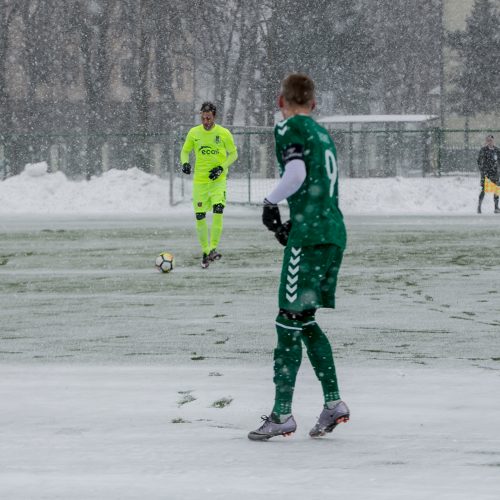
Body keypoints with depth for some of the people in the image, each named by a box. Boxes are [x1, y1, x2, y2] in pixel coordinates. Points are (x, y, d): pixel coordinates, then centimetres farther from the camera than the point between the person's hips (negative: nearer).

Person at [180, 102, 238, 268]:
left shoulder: (224, 133, -5)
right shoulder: (194, 133, 1)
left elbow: (233, 154, 4)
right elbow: (185, 151, 13)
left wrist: (221, 168, -11)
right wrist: (185, 163, -9)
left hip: (218, 180, -2)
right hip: (199, 180, 2)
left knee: (218, 210, -22)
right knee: (200, 217, 0)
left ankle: (213, 248, -14)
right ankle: (205, 251, 17)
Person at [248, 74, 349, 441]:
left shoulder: (288, 128, -4)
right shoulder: (323, 134, 20)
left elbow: (297, 173, -19)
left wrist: (271, 203, -4)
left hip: (309, 234, -8)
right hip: (334, 231, 8)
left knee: (290, 321, -6)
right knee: (304, 321, 16)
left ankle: (283, 413, -7)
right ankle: (333, 402, 13)